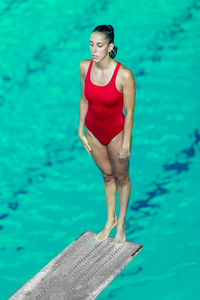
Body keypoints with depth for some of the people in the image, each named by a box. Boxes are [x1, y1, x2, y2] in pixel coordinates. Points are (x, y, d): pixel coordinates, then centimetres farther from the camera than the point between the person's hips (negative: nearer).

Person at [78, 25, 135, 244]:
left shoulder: (124, 75, -28)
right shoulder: (85, 67, -14)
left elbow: (129, 111, -19)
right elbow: (84, 100, 0)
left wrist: (126, 143, -14)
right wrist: (81, 131, 3)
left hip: (116, 134, -4)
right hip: (94, 133, 4)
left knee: (121, 178, 18)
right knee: (107, 176, 24)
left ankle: (121, 223, 39)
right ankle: (110, 220, 43)